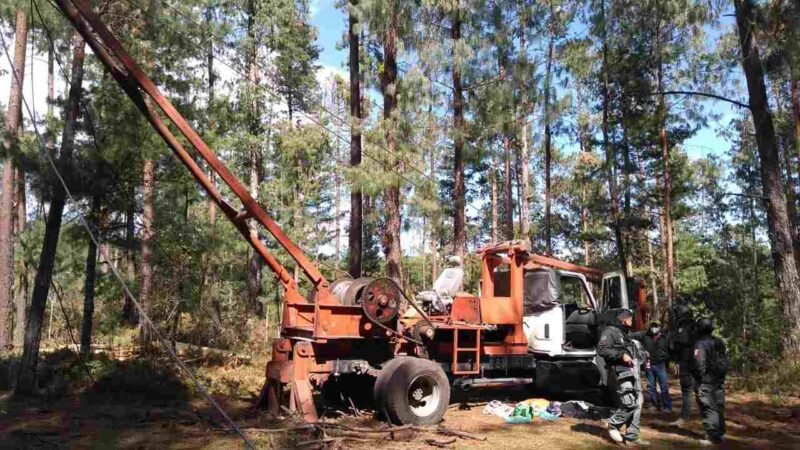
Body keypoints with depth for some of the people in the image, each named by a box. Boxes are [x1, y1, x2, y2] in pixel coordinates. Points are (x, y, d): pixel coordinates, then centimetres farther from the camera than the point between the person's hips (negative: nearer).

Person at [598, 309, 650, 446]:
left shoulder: (625, 335, 24)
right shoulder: (610, 331, -5)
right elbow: (601, 350, -17)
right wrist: (621, 355, -20)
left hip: (633, 375, 10)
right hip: (621, 374, -10)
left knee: (637, 405, 7)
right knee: (629, 404, -14)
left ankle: (632, 436, 13)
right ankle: (613, 425, 7)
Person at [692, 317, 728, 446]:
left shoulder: (700, 344, -16)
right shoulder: (720, 342, 8)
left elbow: (699, 365, -19)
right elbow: (725, 361, 12)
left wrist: (698, 381, -12)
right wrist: (721, 376, 17)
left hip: (706, 382, -8)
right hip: (719, 381, 8)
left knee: (709, 409, -2)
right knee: (719, 407, 16)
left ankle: (713, 437, -1)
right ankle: (720, 434, 25)